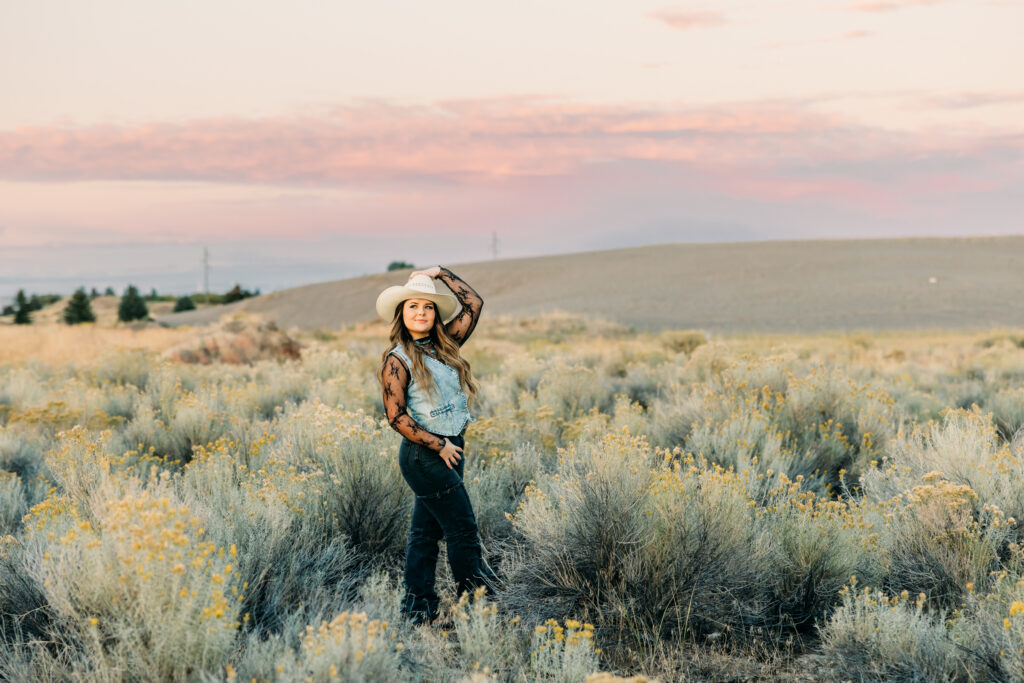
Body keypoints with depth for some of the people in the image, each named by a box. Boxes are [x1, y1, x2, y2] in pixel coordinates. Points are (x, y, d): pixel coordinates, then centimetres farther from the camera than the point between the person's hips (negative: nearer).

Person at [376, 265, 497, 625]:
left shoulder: (445, 345, 8)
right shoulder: (397, 359, -11)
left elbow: (474, 303, 11)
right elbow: (397, 416, -14)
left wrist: (440, 272, 8)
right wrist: (438, 446, -14)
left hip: (449, 449, 7)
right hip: (423, 454, -7)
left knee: (426, 529, 12)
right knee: (462, 529, -3)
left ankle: (418, 607, 19)